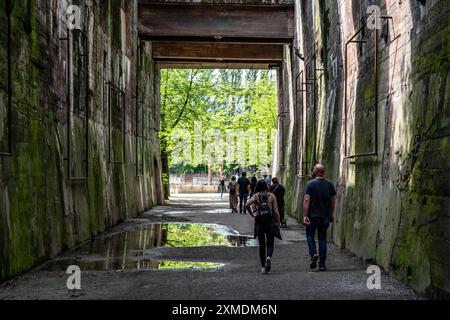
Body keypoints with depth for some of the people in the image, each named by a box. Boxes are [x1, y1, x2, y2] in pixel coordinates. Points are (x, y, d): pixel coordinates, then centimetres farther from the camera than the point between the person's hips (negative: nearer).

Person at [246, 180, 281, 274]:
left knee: (262, 245, 10)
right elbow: (276, 212, -1)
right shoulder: (271, 196, 1)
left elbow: (247, 205, -19)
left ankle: (263, 267, 12)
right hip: (270, 221, 0)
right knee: (270, 244, 8)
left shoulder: (256, 196, -1)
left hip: (259, 222, 0)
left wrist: (252, 214, -5)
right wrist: (278, 224, 6)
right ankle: (269, 257, -22)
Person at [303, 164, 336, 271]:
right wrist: (331, 214, 18)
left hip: (313, 215, -3)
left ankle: (314, 254, -8)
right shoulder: (330, 184, 4)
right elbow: (333, 201, 8)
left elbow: (306, 200, -14)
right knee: (322, 238, 9)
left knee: (310, 235, 15)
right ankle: (322, 264, 8)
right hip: (325, 216, 3)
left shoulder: (310, 184, -8)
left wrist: (305, 215, -13)